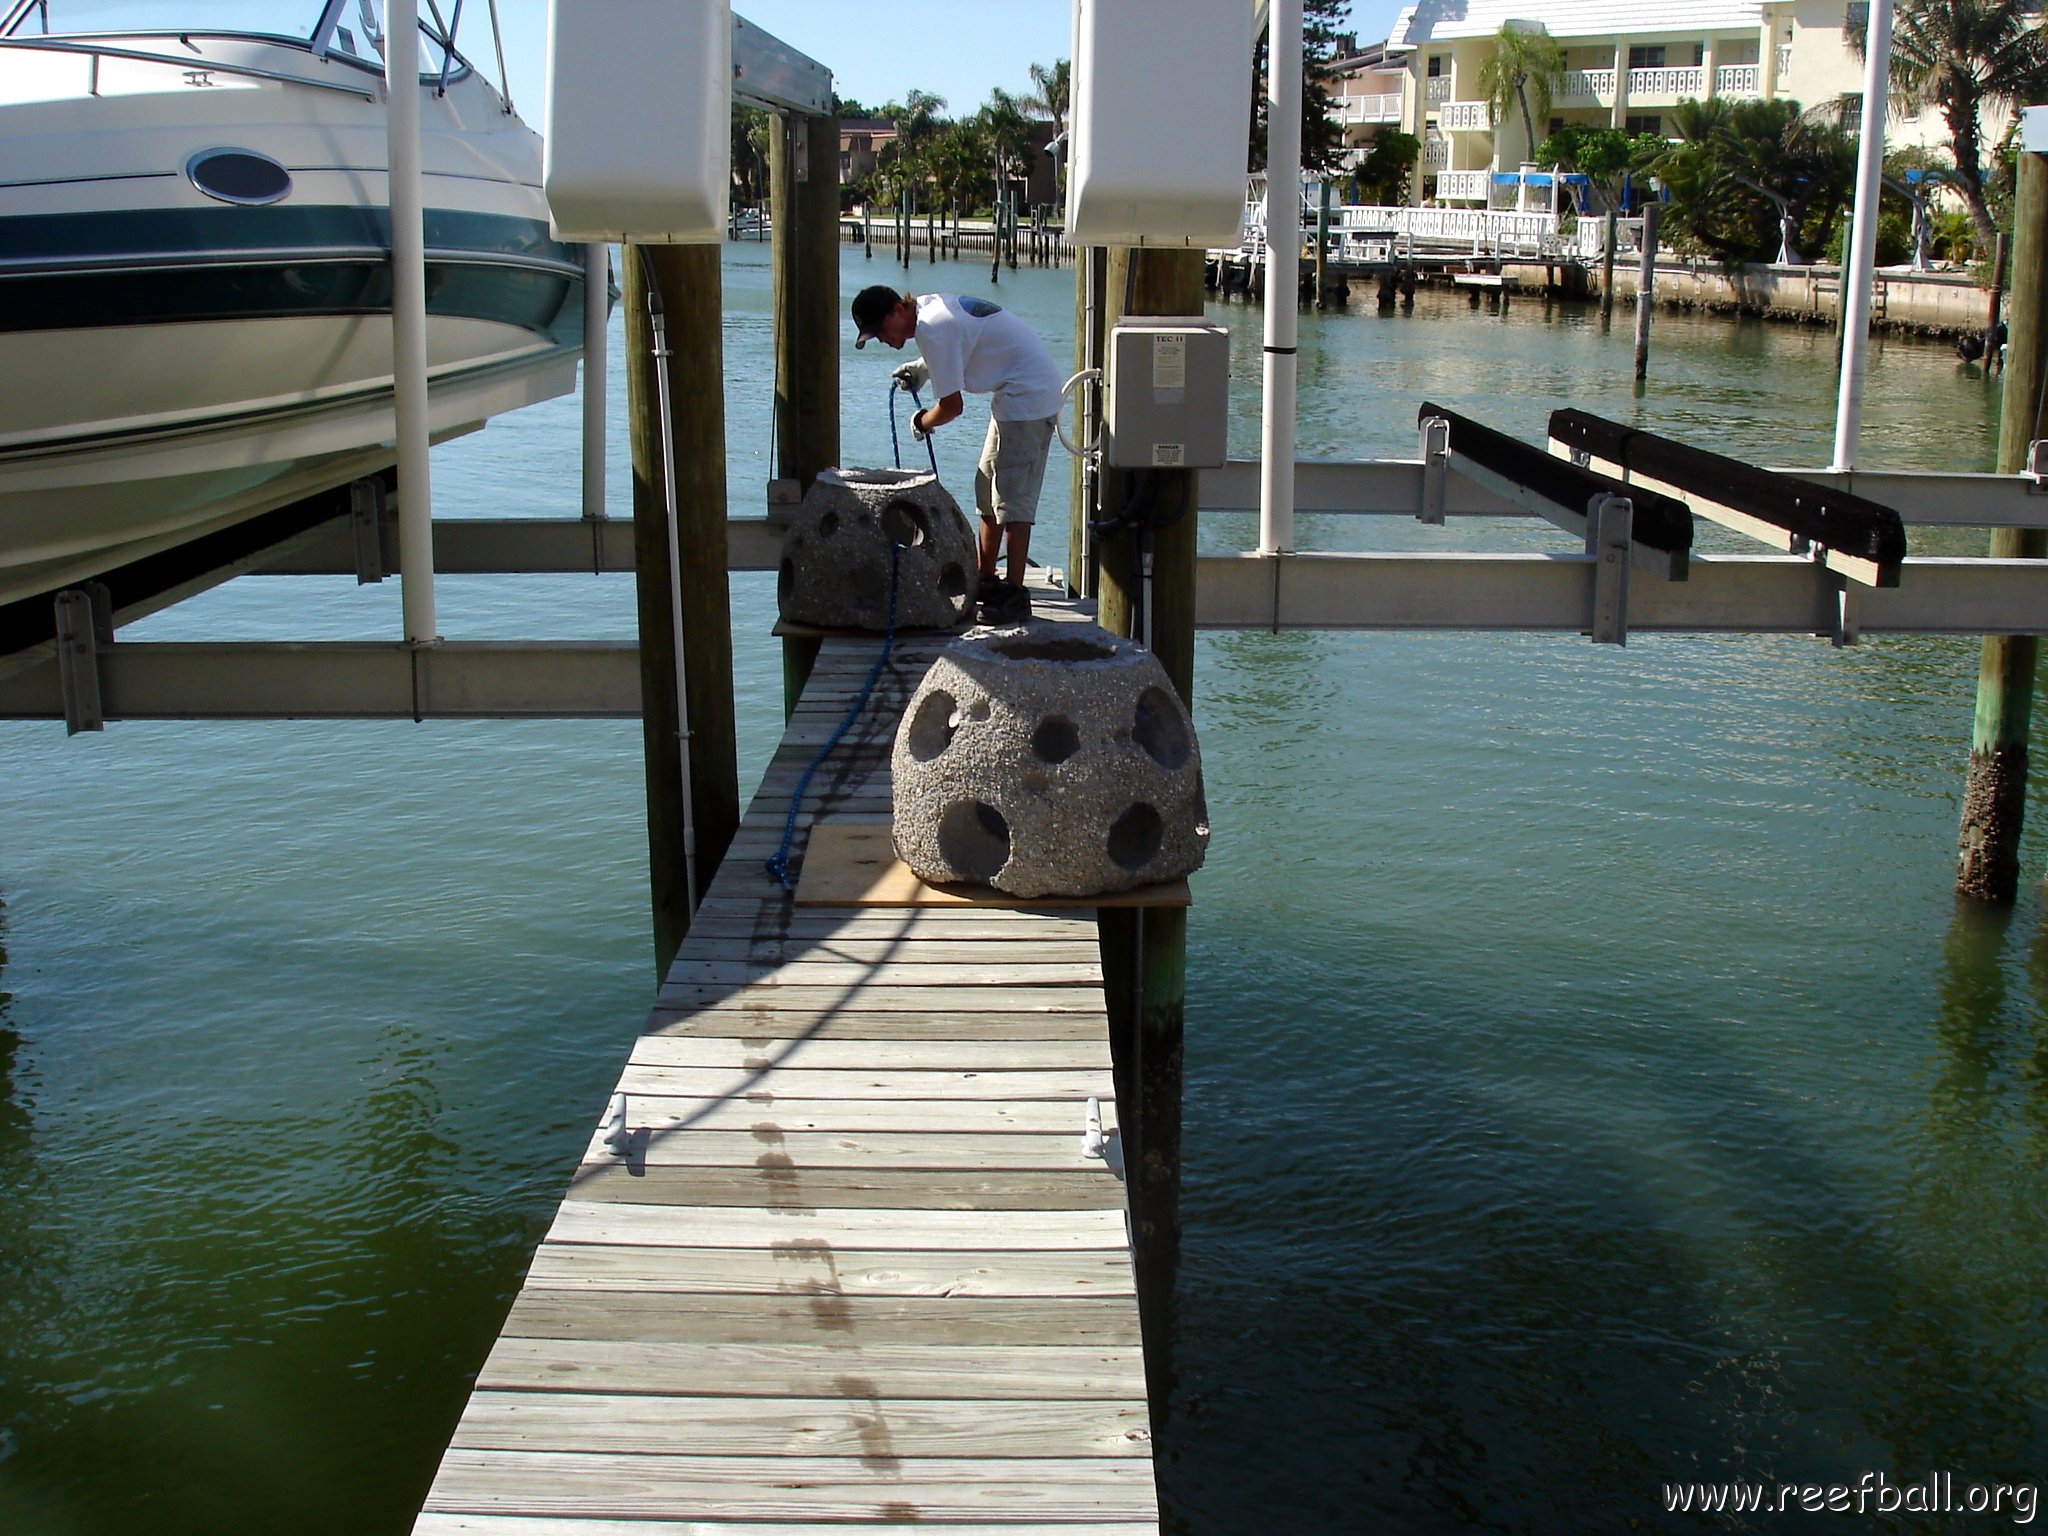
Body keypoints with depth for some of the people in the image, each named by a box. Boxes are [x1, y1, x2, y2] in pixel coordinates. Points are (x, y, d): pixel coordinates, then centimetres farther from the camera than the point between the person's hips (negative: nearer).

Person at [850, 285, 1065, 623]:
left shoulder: (931, 329, -21)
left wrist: (922, 423, 1)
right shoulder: (929, 305, 8)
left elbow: (951, 407, -19)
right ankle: (985, 581, 23)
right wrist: (922, 368, 13)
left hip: (1028, 395, -11)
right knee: (988, 488, 15)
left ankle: (1015, 595, -15)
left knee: (1013, 497, -13)